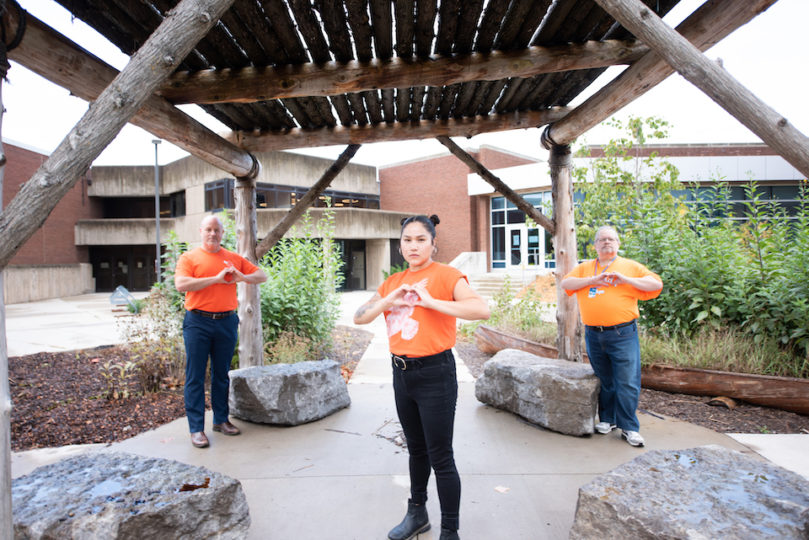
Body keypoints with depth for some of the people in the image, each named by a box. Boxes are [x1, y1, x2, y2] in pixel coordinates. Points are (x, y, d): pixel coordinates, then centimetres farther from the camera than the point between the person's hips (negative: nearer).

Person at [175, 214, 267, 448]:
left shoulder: (233, 259, 12)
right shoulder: (189, 257, 3)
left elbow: (262, 275, 12)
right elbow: (181, 284, -13)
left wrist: (242, 277, -8)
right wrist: (216, 278, -15)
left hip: (227, 322, 3)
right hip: (198, 323, -3)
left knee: (222, 374, 13)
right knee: (195, 376, 2)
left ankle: (221, 419, 25)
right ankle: (196, 428, 11)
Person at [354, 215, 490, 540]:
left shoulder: (444, 275, -9)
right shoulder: (393, 281, 9)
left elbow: (482, 309, -23)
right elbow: (359, 317, 6)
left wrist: (431, 301, -25)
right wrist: (389, 300, -10)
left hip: (434, 374, -6)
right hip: (401, 373, 6)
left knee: (440, 458, 5)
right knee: (416, 449, 23)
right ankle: (417, 514, 43)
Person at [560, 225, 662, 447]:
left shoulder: (630, 266, 9)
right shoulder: (585, 268, 14)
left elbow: (656, 284, 0)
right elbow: (566, 283, 1)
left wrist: (625, 279, -11)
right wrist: (592, 280, -12)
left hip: (623, 335, -2)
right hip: (593, 335, 2)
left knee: (627, 383, -2)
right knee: (604, 381, 14)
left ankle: (629, 427, 12)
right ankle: (607, 419, 28)